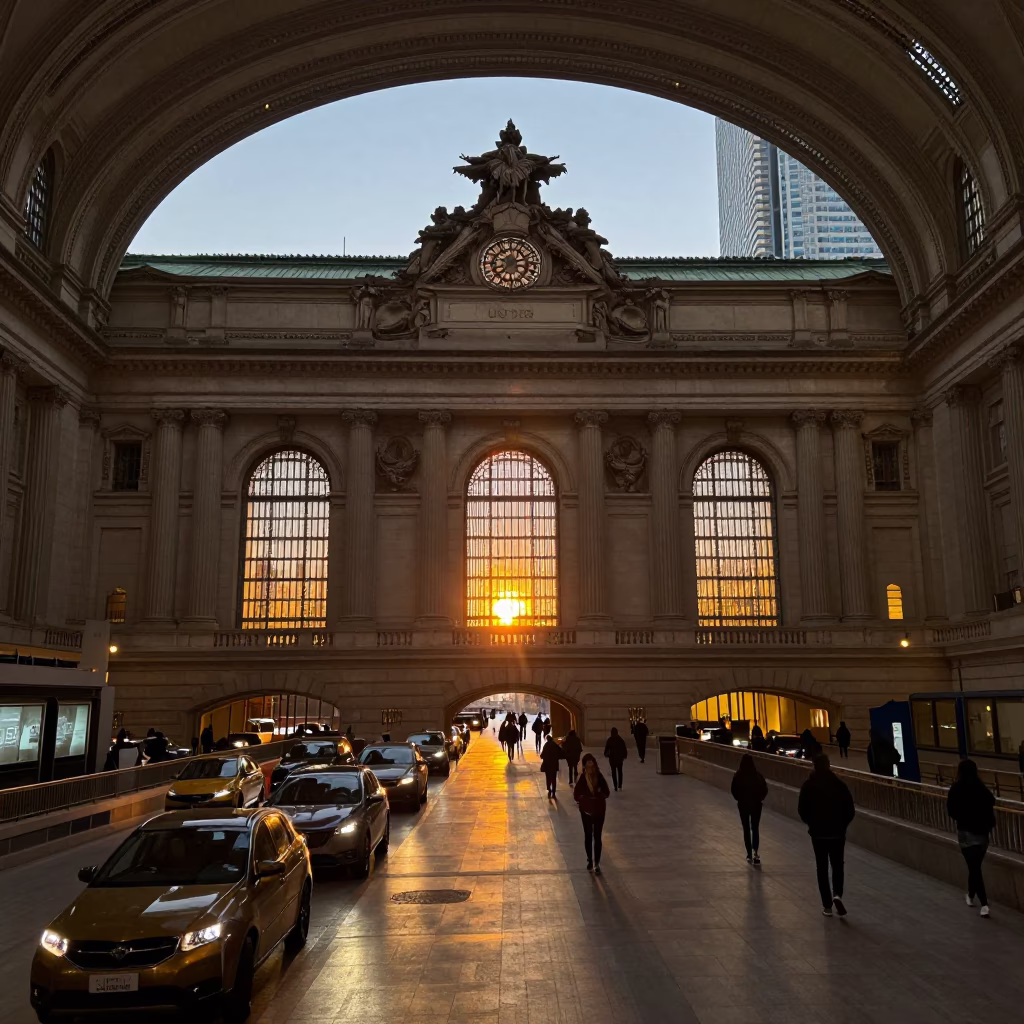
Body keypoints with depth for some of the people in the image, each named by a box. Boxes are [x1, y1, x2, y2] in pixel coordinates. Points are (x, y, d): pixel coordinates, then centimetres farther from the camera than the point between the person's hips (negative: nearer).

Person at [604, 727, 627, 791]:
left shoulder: (609, 740, -10)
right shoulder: (620, 739, -6)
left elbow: (606, 748, -5)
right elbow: (624, 748, -4)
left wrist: (605, 754, 14)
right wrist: (624, 756, 7)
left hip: (612, 757, -2)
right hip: (619, 757, 2)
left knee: (614, 772, 6)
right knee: (620, 771, 19)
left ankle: (616, 787, 3)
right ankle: (620, 785, 17)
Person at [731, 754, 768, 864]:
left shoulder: (738, 775, -12)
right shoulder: (758, 775, -10)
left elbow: (733, 790, -9)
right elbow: (765, 789, -7)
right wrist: (759, 798, 8)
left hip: (743, 805, 0)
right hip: (756, 805, 1)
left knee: (746, 830, 12)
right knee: (755, 829, 12)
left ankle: (749, 855, 14)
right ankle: (755, 852, -9)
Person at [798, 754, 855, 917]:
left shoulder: (808, 785, -7)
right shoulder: (839, 784, -8)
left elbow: (802, 810, -5)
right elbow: (850, 810, -5)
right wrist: (842, 825, 12)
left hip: (818, 832, 0)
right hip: (838, 832, 0)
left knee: (822, 868, 10)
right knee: (838, 865, 14)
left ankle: (827, 905, 10)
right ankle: (837, 894, -9)